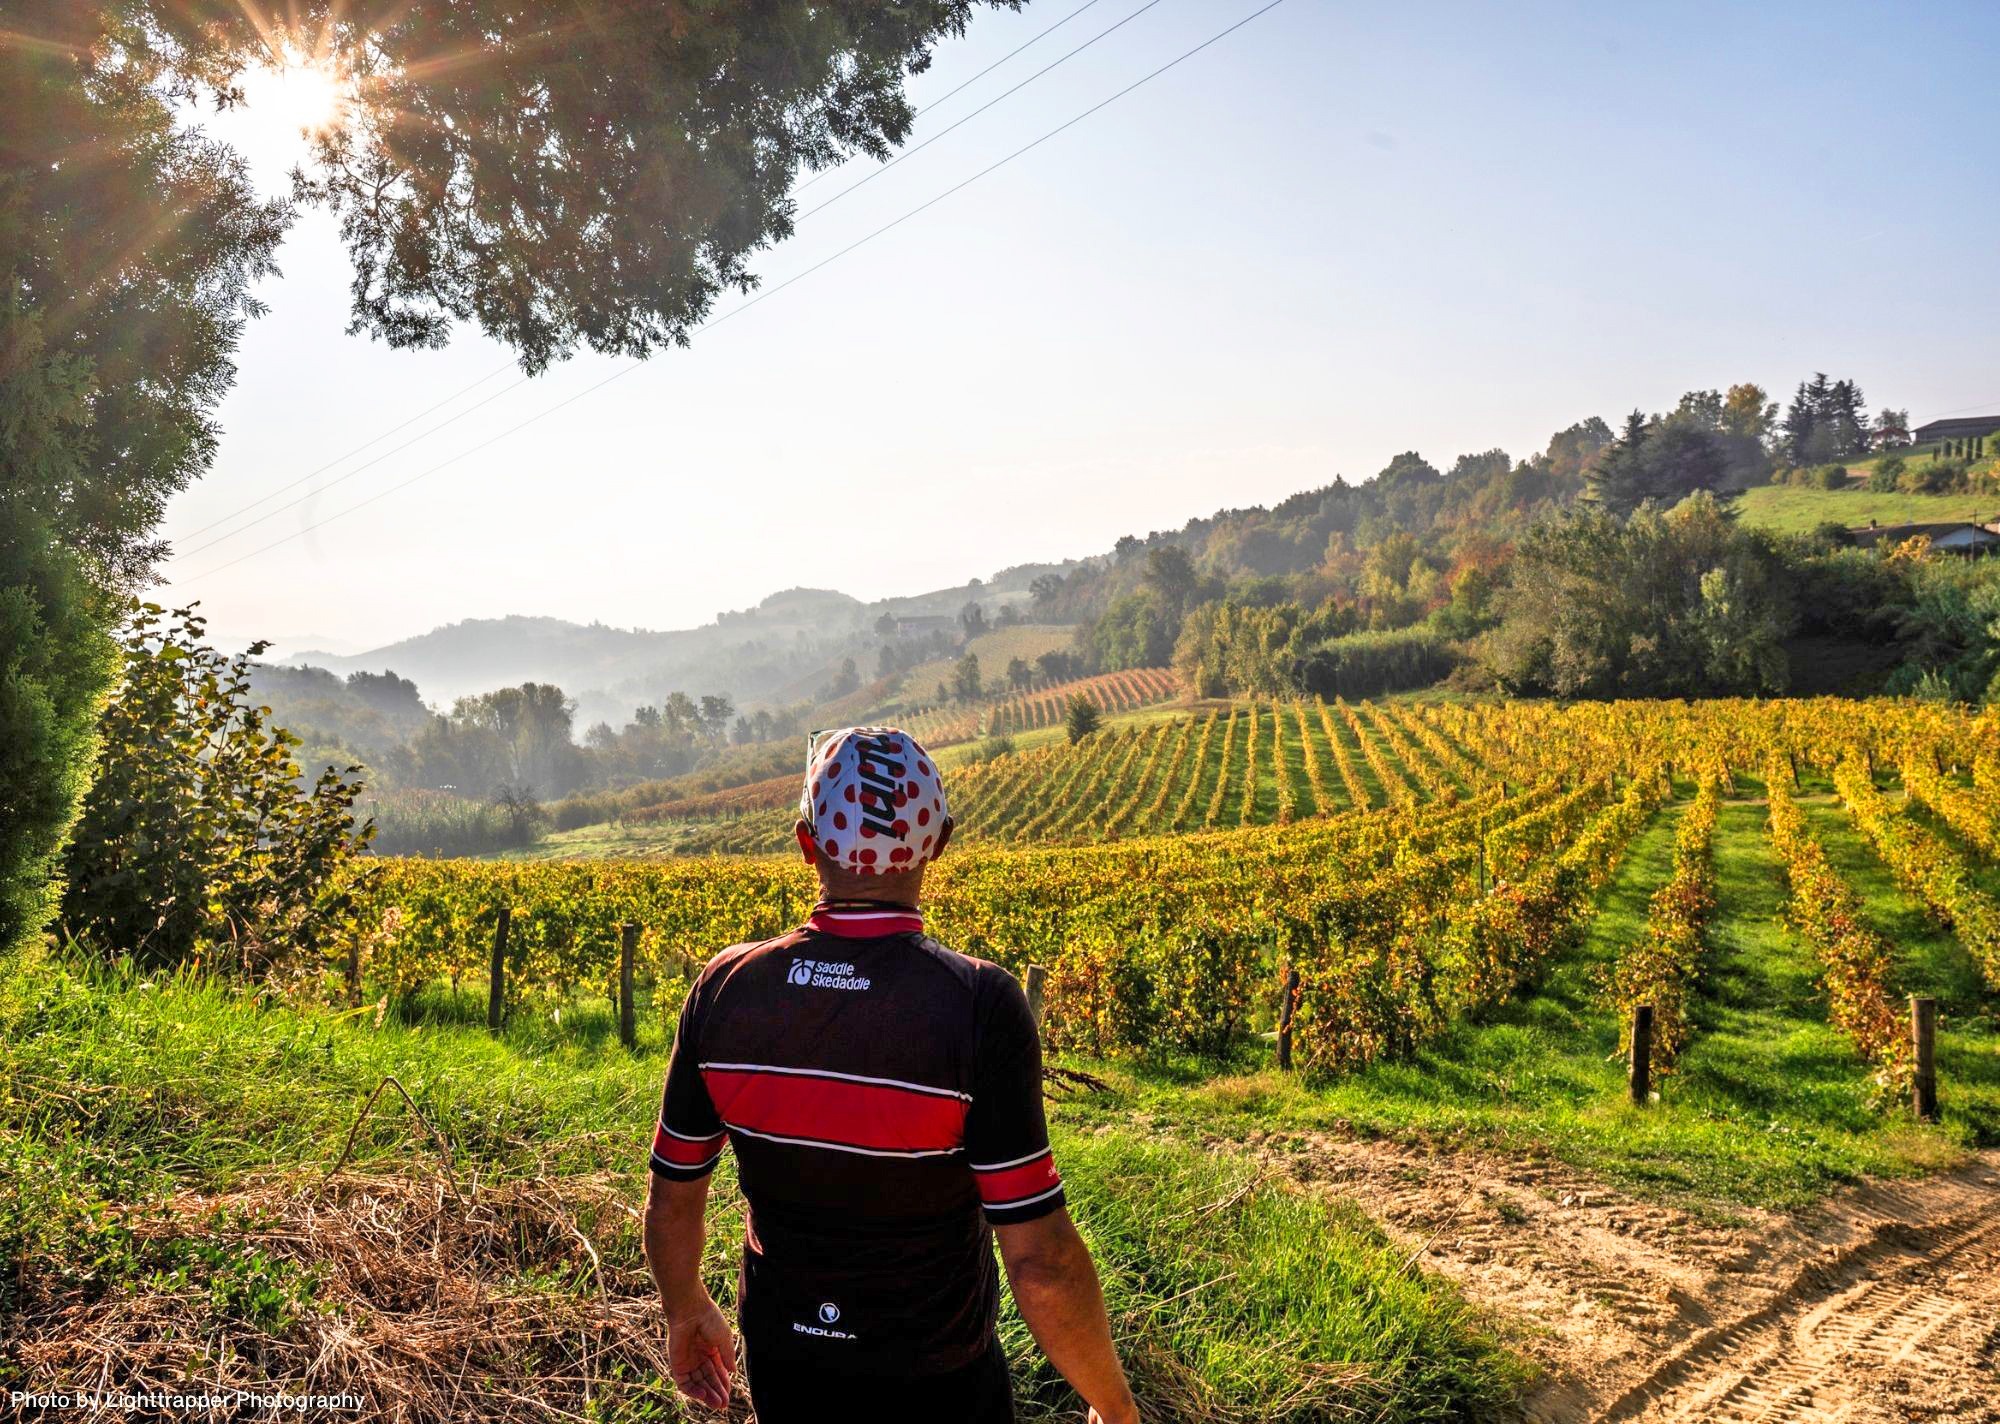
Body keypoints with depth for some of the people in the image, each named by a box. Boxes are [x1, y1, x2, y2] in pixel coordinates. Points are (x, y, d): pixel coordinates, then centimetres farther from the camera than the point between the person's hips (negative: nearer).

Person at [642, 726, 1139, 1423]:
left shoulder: (726, 989, -14)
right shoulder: (980, 1005, -27)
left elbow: (671, 1204, -3)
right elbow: (1042, 1263, -24)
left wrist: (687, 1310, 17)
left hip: (782, 1367, 3)